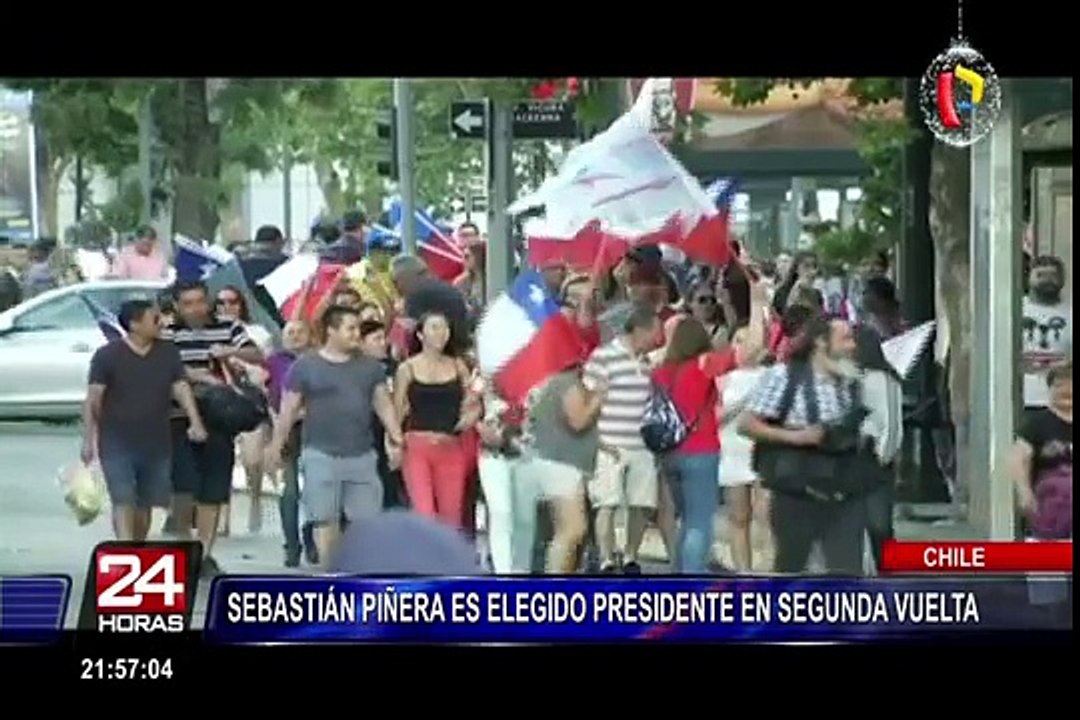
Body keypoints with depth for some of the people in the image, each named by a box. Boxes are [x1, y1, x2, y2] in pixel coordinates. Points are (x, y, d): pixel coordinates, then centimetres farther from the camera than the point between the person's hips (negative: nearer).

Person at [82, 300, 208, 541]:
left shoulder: (168, 353, 5)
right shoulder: (108, 356, -7)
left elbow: (181, 388, 1)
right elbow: (93, 399, -5)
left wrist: (195, 422, -14)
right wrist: (88, 439, -8)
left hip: (156, 444, 4)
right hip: (118, 444, -4)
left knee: (145, 504, 12)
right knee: (123, 501, -13)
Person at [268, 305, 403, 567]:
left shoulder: (370, 366, 9)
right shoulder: (306, 366, -1)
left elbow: (384, 405, 10)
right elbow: (288, 410, 1)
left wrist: (397, 439, -1)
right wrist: (276, 445, 0)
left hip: (362, 455, 3)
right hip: (321, 454, -3)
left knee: (366, 519, 2)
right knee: (326, 518, -1)